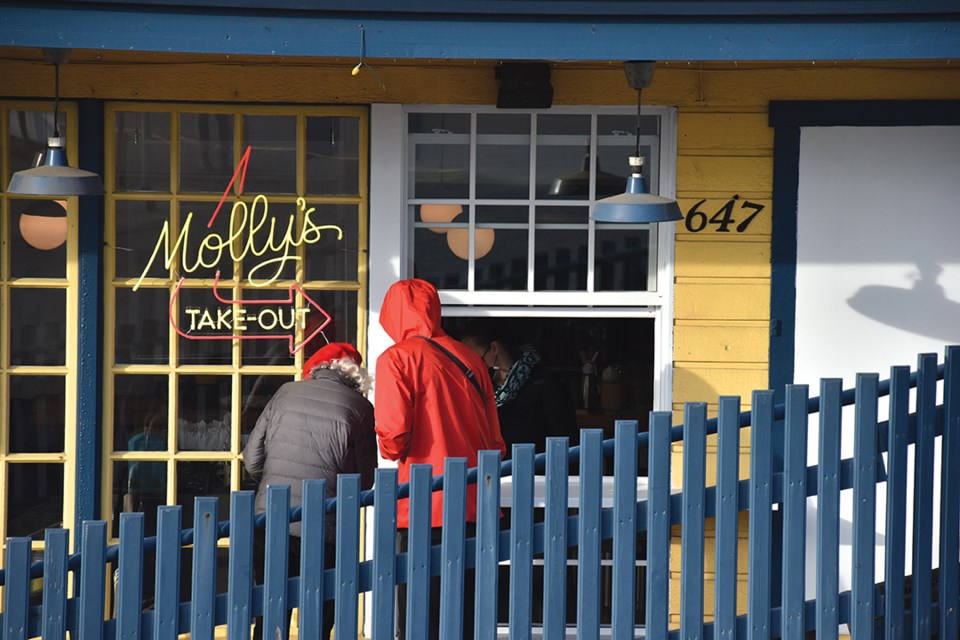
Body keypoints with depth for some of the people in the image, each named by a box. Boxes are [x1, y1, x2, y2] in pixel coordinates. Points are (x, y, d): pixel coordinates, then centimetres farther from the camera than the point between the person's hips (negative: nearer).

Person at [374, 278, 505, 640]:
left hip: (427, 507, -6)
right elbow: (495, 440, 15)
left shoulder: (397, 358, -4)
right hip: (476, 508, 6)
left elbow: (393, 431, -14)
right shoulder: (469, 359, 14)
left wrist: (392, 451, 6)